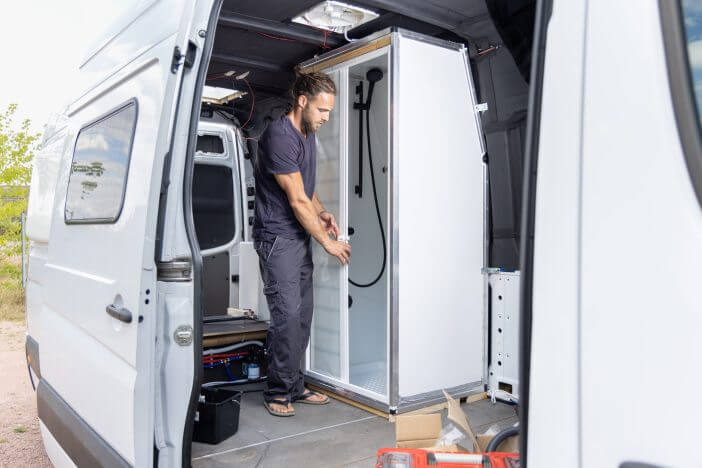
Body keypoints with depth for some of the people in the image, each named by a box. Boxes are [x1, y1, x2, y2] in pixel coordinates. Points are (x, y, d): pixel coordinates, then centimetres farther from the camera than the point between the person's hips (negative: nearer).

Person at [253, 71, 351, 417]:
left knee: (303, 314, 9)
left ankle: (294, 386, 20)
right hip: (277, 237, -9)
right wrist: (327, 242, -10)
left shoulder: (308, 134, 13)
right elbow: (297, 200, -17)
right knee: (287, 315, -9)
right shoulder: (280, 136, -17)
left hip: (301, 236, 9)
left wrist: (321, 212, 4)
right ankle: (278, 392, 7)